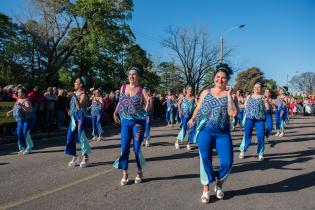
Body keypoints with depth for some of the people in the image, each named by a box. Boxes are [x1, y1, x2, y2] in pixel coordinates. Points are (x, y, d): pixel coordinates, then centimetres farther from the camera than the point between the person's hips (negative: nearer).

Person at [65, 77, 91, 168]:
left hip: (80, 117, -8)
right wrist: (70, 110, 9)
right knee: (70, 137, 6)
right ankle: (74, 157, 18)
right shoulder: (74, 93, 12)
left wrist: (74, 96, -27)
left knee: (81, 136, -8)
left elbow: (79, 106, -22)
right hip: (73, 117, 8)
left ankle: (85, 158, 5)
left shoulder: (83, 94, -9)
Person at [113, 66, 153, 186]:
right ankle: (125, 174, 14)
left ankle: (139, 172, 24)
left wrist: (149, 102, -29)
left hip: (138, 122, -3)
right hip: (125, 122, 3)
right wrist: (115, 113, 14)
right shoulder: (123, 87, 6)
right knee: (124, 148, 1)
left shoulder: (142, 91, -6)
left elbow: (148, 109, -9)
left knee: (137, 148, 4)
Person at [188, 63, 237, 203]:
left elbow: (233, 113, -12)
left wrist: (229, 95, -11)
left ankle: (219, 185, 25)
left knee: (227, 162, -5)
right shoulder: (205, 92, 8)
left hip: (223, 133, 0)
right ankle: (206, 190, 16)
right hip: (205, 131, 1)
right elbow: (198, 109, 13)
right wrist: (193, 118, -5)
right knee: (205, 160, -3)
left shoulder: (230, 95, 3)